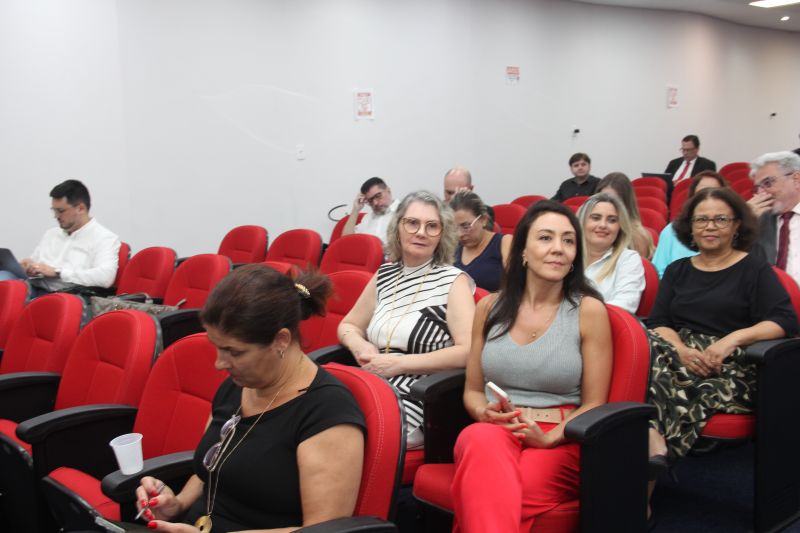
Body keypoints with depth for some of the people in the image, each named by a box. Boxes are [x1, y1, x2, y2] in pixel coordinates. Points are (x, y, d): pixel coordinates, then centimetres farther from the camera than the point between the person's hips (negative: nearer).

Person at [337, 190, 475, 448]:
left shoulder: (453, 281, -2)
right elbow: (347, 326, 24)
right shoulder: (384, 275, 13)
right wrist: (359, 345, 0)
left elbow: (468, 351, -13)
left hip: (419, 404, -5)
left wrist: (398, 364, -13)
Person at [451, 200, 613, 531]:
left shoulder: (589, 310, 1)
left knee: (489, 497, -36)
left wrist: (548, 438, -15)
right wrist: (484, 413, -5)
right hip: (493, 431, 3)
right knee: (481, 441, -36)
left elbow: (594, 405, 3)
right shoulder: (490, 307, 10)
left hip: (560, 442, -3)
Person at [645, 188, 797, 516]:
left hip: (730, 367, -2)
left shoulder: (755, 270, 10)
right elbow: (657, 322, 8)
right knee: (647, 346, -33)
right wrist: (681, 350, -14)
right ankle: (653, 441, -51)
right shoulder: (677, 270, 22)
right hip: (681, 355, 3)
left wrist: (733, 338, -20)